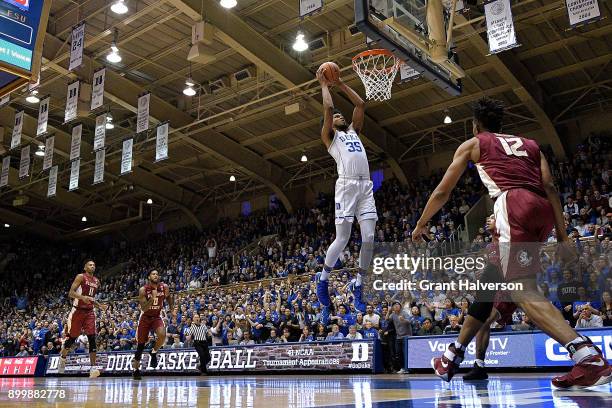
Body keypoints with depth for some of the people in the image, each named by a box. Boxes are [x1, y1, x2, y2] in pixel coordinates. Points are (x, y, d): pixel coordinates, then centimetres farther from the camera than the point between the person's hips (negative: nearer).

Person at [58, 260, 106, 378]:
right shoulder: (80, 277, -6)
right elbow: (71, 293, -13)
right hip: (78, 311, -4)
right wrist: (82, 297, -30)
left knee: (92, 339, -9)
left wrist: (100, 305, 7)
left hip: (89, 312, 4)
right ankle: (62, 358, 36)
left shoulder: (97, 281, 13)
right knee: (72, 338, 8)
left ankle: (93, 368, -12)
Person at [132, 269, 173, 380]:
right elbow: (144, 308, -23)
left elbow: (169, 297, 14)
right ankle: (136, 368, 23)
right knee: (141, 343, 4)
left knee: (162, 335, -28)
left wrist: (172, 307, 1)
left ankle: (153, 353, 1)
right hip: (145, 318, -1)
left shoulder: (164, 287, -10)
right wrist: (152, 297, -35)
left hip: (157, 317, 1)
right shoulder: (143, 290, -17)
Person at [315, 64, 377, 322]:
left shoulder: (353, 131, 30)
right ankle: (323, 280, 10)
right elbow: (328, 108, 2)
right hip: (347, 185, -5)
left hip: (366, 186, 6)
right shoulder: (329, 136, 14)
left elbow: (361, 105, 27)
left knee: (369, 239, -2)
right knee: (342, 239, -9)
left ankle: (358, 286, 9)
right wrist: (324, 85, 17)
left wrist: (342, 84, 30)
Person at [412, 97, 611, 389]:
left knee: (523, 290, -13)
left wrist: (421, 224, 32)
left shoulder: (473, 144, 19)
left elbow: (442, 192, 19)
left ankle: (588, 355, -32)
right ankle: (454, 355, 27)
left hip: (514, 205, -6)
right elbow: (549, 187, 15)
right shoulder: (529, 144, 30)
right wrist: (562, 237, 12)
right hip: (543, 210, 7)